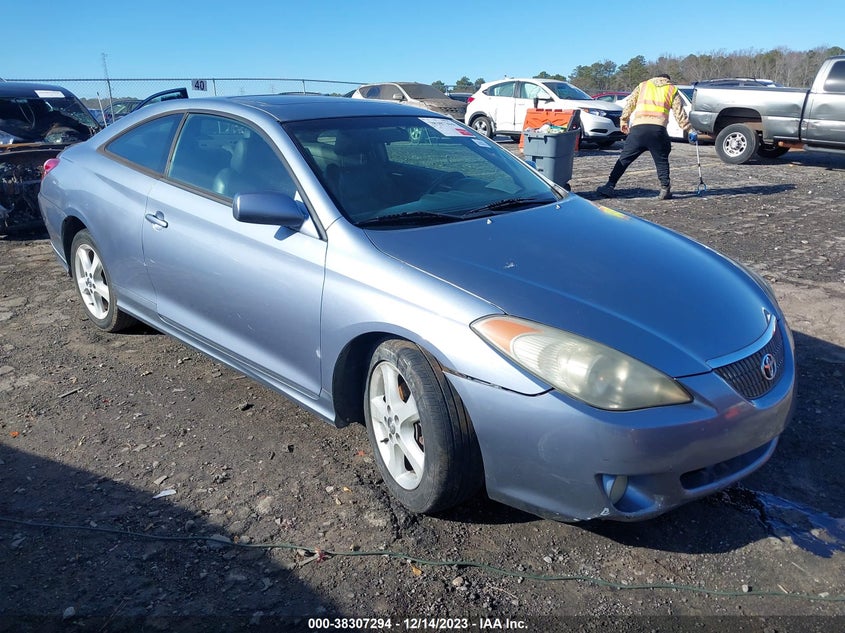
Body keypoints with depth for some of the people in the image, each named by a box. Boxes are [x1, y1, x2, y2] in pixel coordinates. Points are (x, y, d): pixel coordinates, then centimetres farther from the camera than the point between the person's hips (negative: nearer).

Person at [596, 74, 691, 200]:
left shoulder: (643, 85, 25)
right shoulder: (672, 90, 22)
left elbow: (629, 104, 16)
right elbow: (679, 112, 16)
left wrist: (623, 120, 18)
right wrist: (687, 129, 20)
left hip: (638, 128, 1)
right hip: (658, 129, -1)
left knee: (625, 158, 4)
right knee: (662, 161, 11)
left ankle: (610, 185, -1)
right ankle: (665, 189, 6)